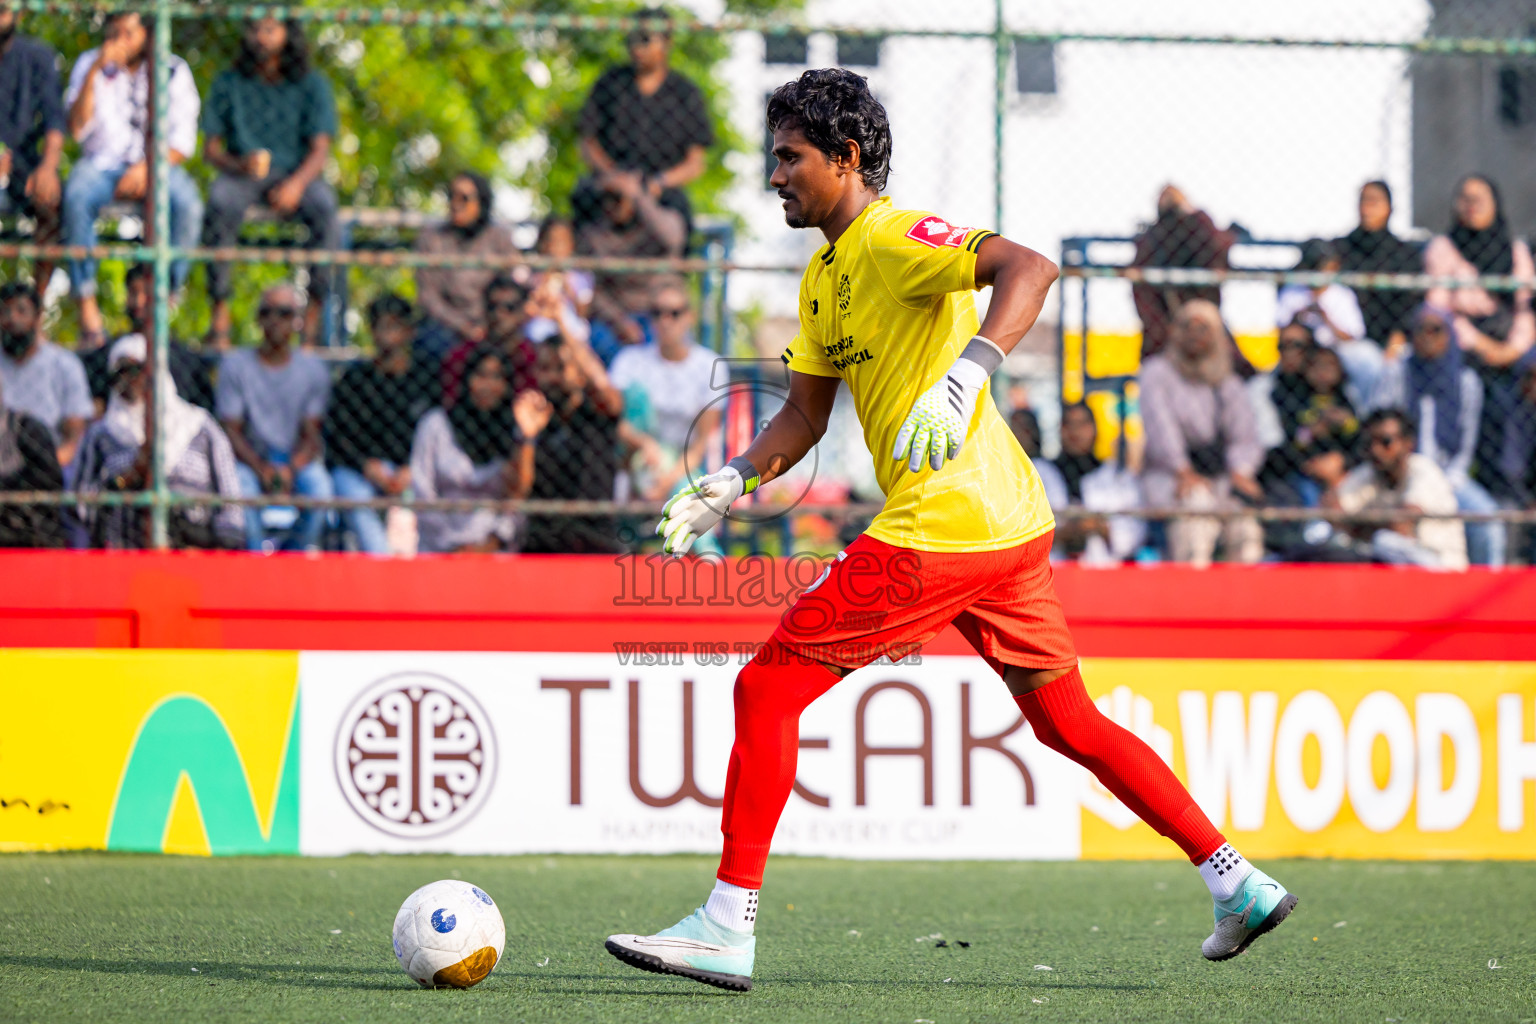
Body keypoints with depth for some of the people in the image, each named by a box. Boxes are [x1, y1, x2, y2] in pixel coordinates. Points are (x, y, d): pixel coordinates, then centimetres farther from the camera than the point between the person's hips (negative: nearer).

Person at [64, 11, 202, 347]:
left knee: (188, 203, -34)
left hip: (157, 166, 0)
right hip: (102, 164, 0)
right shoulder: (90, 64, 7)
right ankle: (88, 312, -35)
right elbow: (77, 129, -5)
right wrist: (95, 72, -14)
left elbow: (183, 142, 2)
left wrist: (147, 168, -15)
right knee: (76, 196, -35)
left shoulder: (173, 70, 6)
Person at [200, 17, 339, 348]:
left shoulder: (312, 85, 5)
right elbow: (210, 149, 5)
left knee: (323, 203, -34)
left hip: (296, 174, 0)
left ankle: (313, 320, -33)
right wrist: (237, 164, -19)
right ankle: (219, 311, -35)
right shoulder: (229, 84, 8)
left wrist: (296, 183, -26)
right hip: (241, 175, 0)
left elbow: (320, 150, -4)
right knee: (221, 199, -35)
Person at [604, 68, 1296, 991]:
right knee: (1069, 723, 17)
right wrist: (728, 488, 8)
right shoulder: (826, 275, 18)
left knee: (767, 690, -7)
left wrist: (965, 376, -40)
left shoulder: (893, 240, -12)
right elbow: (805, 414, 23)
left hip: (940, 533, -10)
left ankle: (728, 928, -7)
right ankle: (1238, 883, 16)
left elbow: (1029, 268, -27)